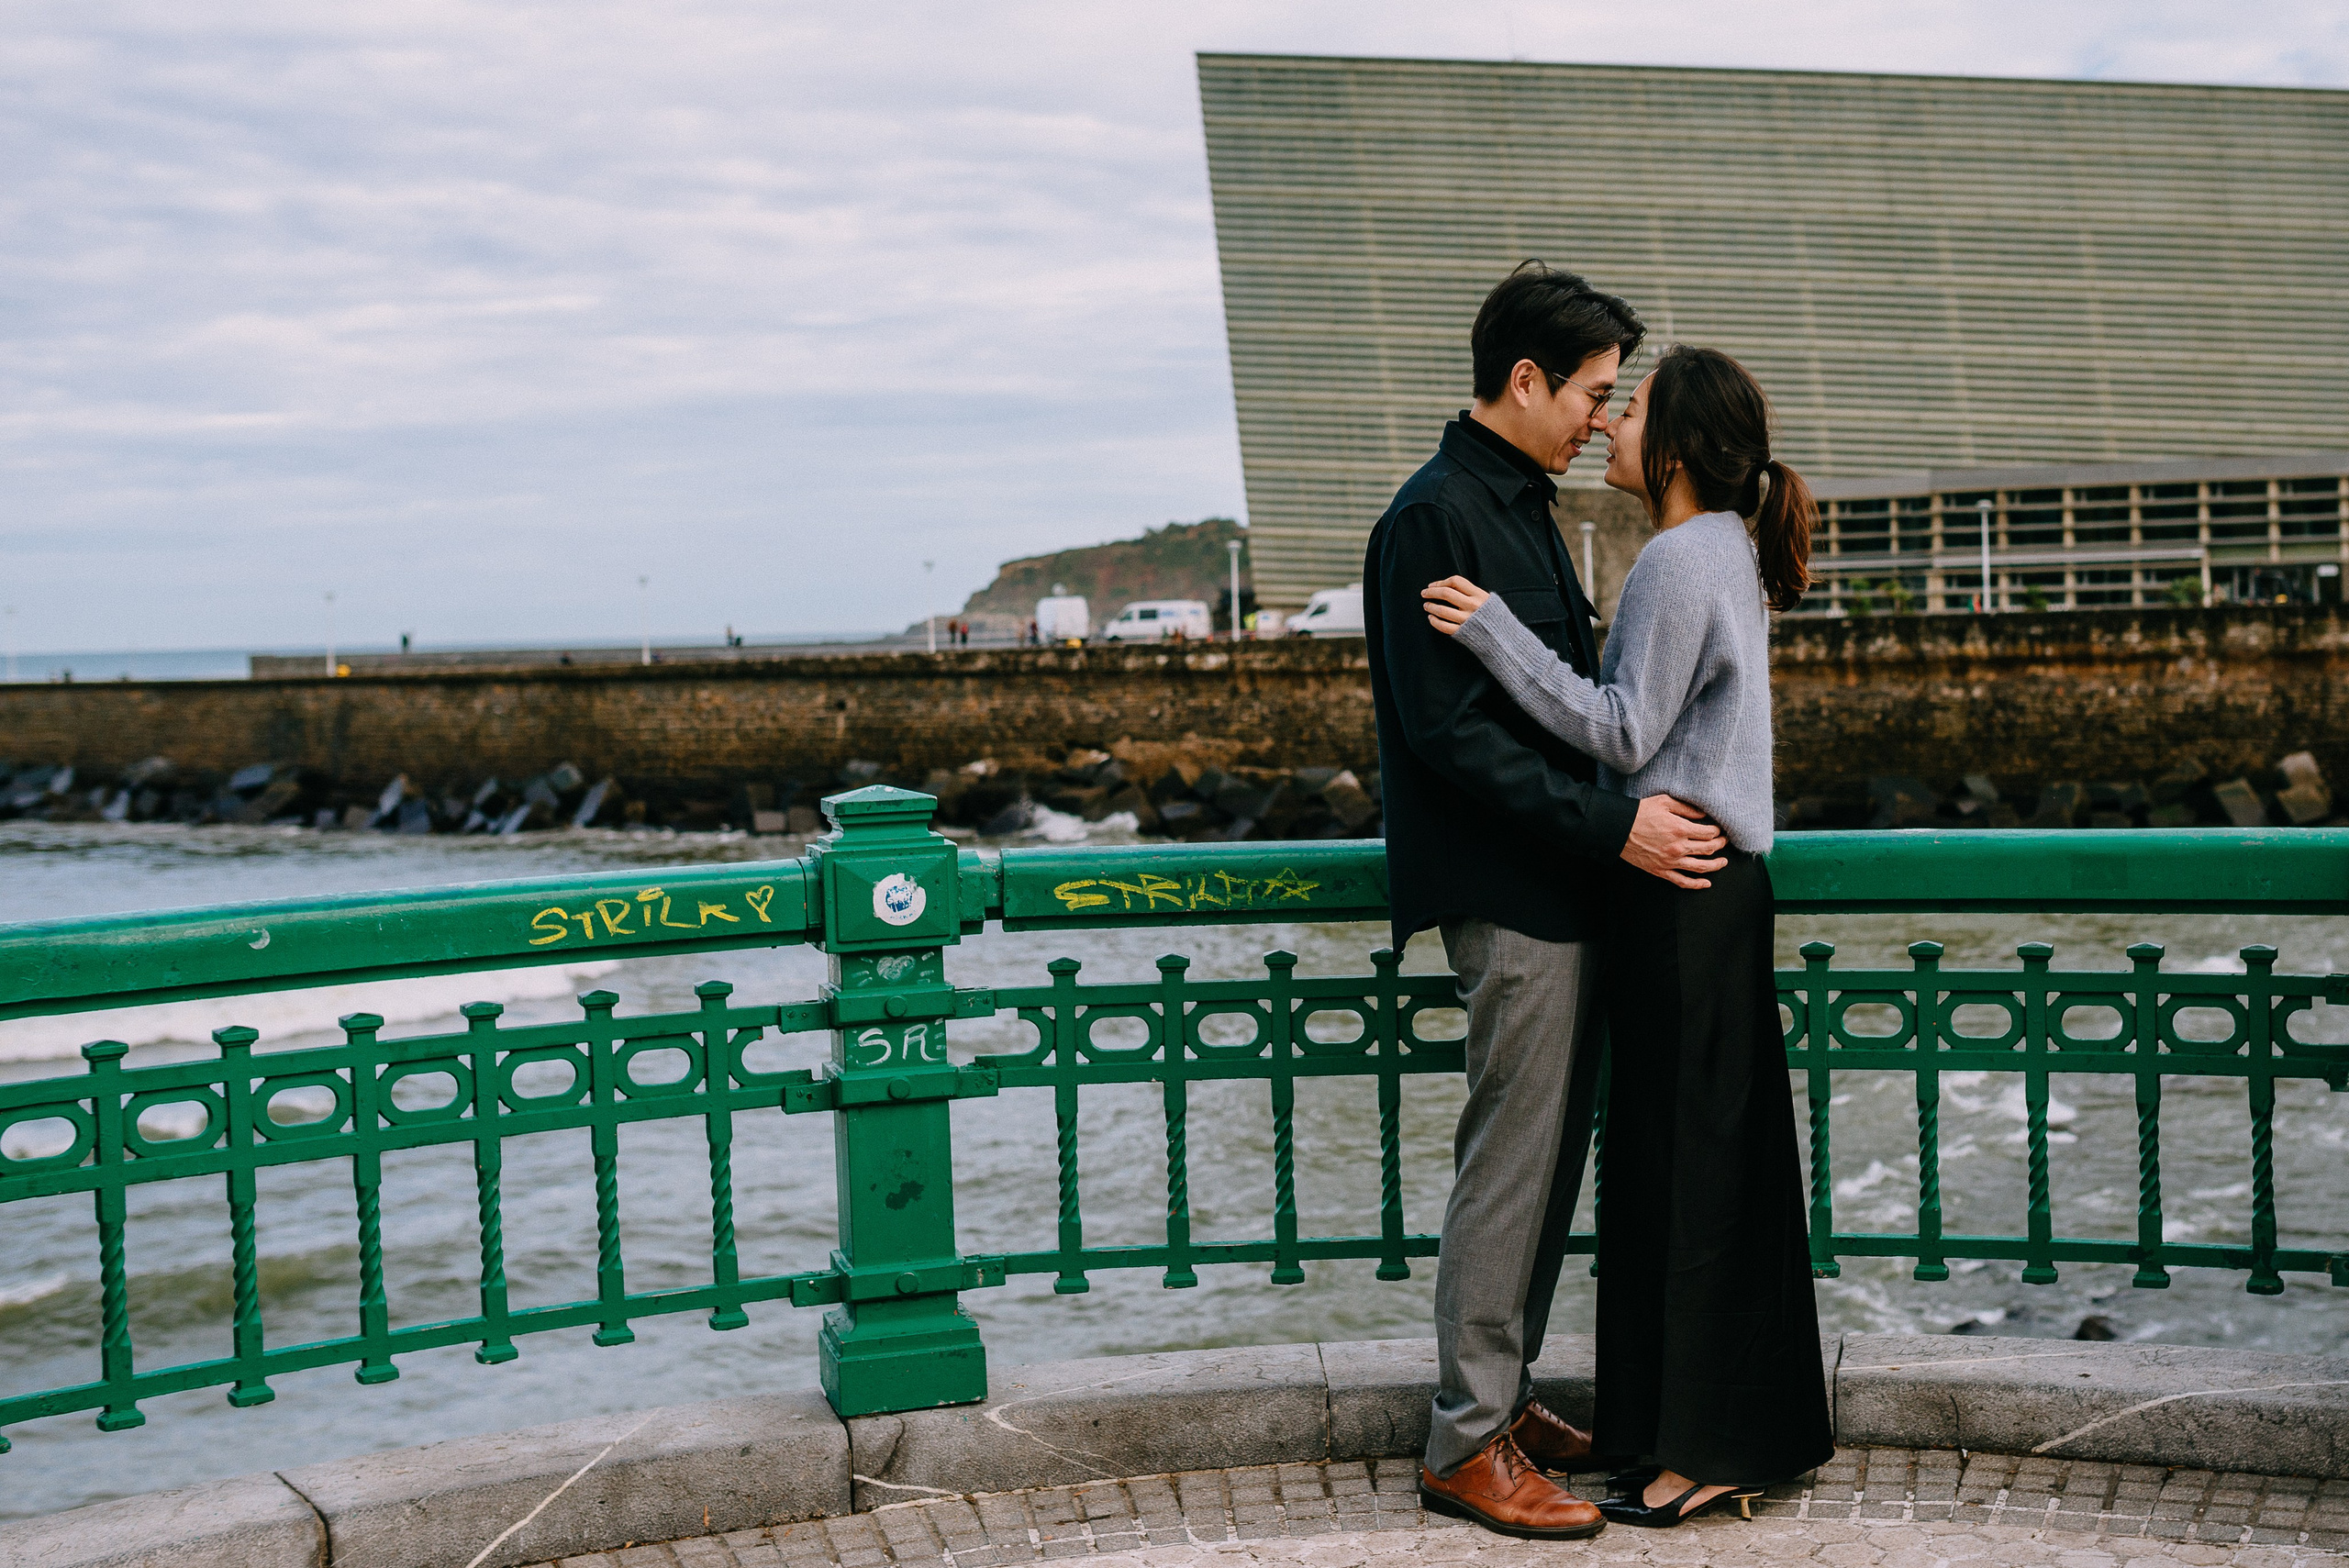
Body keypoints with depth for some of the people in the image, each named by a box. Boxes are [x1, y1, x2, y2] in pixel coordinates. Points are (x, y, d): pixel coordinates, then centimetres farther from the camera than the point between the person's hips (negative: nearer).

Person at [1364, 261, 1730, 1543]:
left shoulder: (1520, 504, 16)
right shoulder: (1436, 518, -15)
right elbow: (1451, 731, -21)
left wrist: (1619, 817, 14)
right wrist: (1614, 823, -22)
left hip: (1562, 886, 10)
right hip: (1507, 895, -10)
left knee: (1549, 1153, 14)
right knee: (1512, 1162, -4)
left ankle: (1504, 1391, 26)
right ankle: (1467, 1441, 5)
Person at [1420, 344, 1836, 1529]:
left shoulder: (1681, 558, -14)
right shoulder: (1723, 551, 16)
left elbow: (1624, 730, -18)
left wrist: (1495, 630, -19)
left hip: (1682, 895, -10)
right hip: (1712, 884, 10)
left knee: (1687, 1159, -4)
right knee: (1721, 1160, 14)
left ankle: (1706, 1445, 4)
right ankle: (1745, 1430, 23)